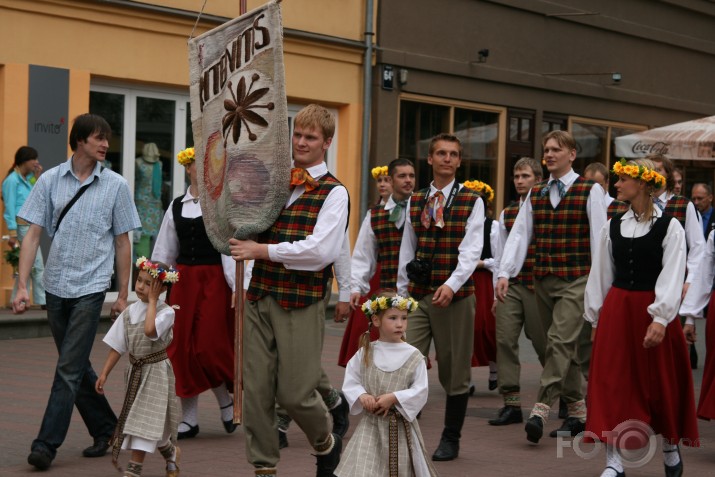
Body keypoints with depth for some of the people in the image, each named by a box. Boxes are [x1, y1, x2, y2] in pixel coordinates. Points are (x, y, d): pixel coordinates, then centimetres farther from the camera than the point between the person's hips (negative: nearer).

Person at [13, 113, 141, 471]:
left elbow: (122, 243, 4)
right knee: (77, 367, 12)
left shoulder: (115, 185, 0)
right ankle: (106, 429, 27)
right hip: (56, 287, 3)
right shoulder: (50, 180, 2)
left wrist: (123, 296, 4)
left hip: (90, 288, -3)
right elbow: (33, 234, 1)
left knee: (69, 368, -8)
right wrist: (22, 286, -6)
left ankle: (46, 444, -5)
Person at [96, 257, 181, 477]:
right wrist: (104, 374, 3)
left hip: (156, 371, -6)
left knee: (144, 420, -9)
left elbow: (150, 330, -33)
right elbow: (117, 346, 7)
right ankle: (171, 453, 36)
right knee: (151, 423, 13)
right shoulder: (130, 311, 3)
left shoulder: (166, 312, -13)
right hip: (136, 370, 6)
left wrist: (152, 301, -22)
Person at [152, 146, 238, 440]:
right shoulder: (177, 206, 10)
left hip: (214, 281, -5)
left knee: (209, 347, -8)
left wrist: (237, 287, -14)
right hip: (183, 280, 5)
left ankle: (226, 401, 19)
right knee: (182, 348, 4)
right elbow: (165, 252, 14)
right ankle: (189, 419, 13)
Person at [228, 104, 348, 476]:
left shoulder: (333, 192, -3)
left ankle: (327, 444, 28)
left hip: (301, 304, -5)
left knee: (294, 393, -1)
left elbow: (320, 251, -17)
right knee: (256, 390, 3)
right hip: (259, 296, 5)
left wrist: (262, 251, -14)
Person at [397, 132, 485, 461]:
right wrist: (402, 293, 10)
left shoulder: (472, 202, 0)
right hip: (417, 296, 2)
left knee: (454, 371, 6)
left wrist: (452, 285, -24)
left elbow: (471, 250, -11)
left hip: (455, 296, -2)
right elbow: (407, 251, 13)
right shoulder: (415, 201, 10)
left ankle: (450, 439, 19)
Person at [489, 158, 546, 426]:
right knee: (505, 341, -6)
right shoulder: (507, 214, 13)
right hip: (510, 286, 4)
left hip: (538, 286, -4)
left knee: (544, 344, 3)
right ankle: (511, 404, -3)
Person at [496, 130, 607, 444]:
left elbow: (599, 238, -6)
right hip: (543, 278, 5)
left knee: (561, 341, -16)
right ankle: (577, 410, 18)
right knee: (565, 347, 10)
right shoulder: (535, 194, 12)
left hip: (576, 280, -5)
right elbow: (520, 234, 7)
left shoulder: (590, 191, -3)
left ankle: (541, 408, -21)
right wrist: (505, 274, -4)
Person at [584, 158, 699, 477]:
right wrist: (596, 317, 7)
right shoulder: (612, 227, 7)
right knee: (611, 383, -1)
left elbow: (672, 276, -13)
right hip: (616, 310, 4)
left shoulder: (669, 227, -6)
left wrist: (661, 319, -22)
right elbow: (601, 274, 9)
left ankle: (671, 447, 32)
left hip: (652, 311, -3)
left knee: (662, 382, 10)